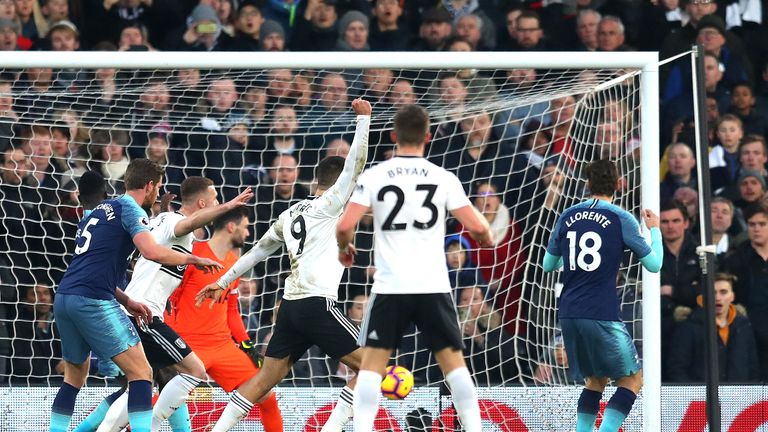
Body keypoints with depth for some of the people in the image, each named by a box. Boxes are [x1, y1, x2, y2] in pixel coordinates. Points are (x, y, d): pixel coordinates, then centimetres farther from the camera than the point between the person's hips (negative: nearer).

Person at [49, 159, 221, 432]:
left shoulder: (101, 210, 23)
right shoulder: (131, 210, -2)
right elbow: (152, 252, -18)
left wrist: (126, 302, 23)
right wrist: (193, 260, -3)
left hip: (64, 297, 8)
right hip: (93, 300, -8)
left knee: (74, 377, 22)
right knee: (141, 372, -5)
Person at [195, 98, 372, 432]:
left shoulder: (290, 214, 20)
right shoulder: (330, 204, -1)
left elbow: (257, 251, 26)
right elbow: (355, 164, -7)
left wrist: (223, 282, 32)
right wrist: (363, 119, -2)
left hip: (291, 304, 8)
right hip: (317, 303, -8)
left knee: (265, 380, 11)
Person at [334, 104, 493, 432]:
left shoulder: (374, 176, 0)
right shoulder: (444, 178, 1)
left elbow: (345, 226, -7)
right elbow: (476, 226, -3)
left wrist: (344, 248, 16)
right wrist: (488, 239, 21)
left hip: (390, 285, -1)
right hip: (433, 285, 1)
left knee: (372, 363, 4)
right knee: (453, 361, 11)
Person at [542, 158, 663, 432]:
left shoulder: (568, 217, 9)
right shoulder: (621, 219, -4)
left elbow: (548, 264, 19)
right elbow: (654, 265, 2)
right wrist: (655, 229, 18)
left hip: (568, 314, 5)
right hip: (602, 315, -5)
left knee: (596, 380, 20)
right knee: (633, 379, 5)